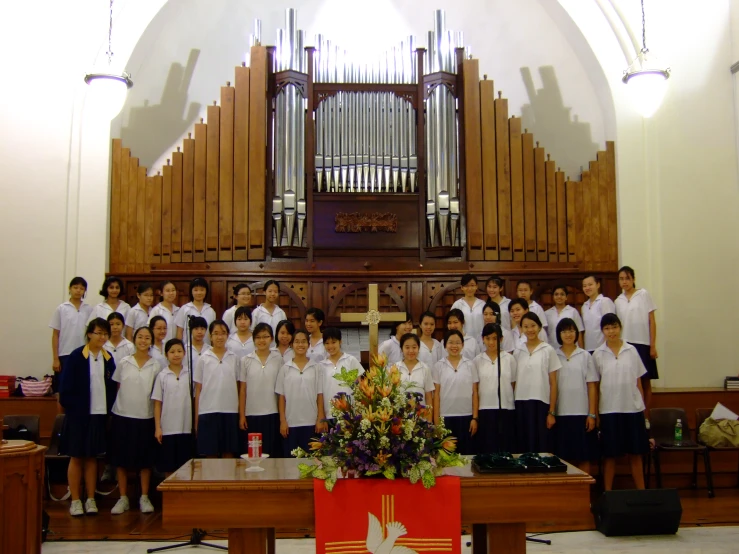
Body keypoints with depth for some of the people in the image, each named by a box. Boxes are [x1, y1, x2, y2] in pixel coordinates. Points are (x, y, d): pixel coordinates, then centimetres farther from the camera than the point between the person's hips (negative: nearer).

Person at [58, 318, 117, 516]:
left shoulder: (108, 358, 6)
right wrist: (72, 408, -10)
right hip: (79, 415, -4)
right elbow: (66, 388, -7)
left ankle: (90, 499, 18)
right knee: (76, 457, 5)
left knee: (92, 457, 11)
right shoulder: (76, 357, -7)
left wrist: (110, 409, 2)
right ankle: (75, 501, 14)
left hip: (100, 415, 4)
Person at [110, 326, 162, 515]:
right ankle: (123, 498, 16)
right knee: (121, 458, 5)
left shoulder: (156, 366, 1)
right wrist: (114, 407, 1)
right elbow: (115, 388, 8)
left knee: (145, 459, 6)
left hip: (145, 417, 0)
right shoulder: (124, 363, 2)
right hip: (122, 416, 0)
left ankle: (144, 498, 16)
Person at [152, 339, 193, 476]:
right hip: (167, 428, -1)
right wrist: (157, 427, -3)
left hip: (186, 428, 1)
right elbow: (157, 404, 2)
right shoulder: (162, 376, 1)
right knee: (168, 466, 6)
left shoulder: (190, 375, 3)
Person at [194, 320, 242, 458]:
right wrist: (196, 417, -1)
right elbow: (198, 389, 3)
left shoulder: (234, 358, 6)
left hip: (230, 412, 1)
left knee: (229, 454, 5)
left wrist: (241, 413, 2)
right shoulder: (204, 358, 3)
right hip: (208, 412, -1)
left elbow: (238, 387, 8)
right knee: (210, 455, 4)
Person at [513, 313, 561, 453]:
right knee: (523, 447, 4)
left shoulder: (548, 351, 1)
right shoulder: (518, 352, 9)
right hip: (521, 405, 2)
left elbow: (553, 383, 0)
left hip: (541, 404, -2)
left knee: (541, 448, -1)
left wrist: (551, 412, -4)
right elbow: (514, 381, 10)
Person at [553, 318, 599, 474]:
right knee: (564, 457, 3)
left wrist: (592, 414, -3)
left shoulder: (585, 356, 5)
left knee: (584, 457, 3)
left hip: (581, 414, 0)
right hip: (560, 414, 0)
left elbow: (592, 387, 3)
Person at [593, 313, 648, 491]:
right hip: (609, 410, -1)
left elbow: (638, 382, 6)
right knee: (610, 454, 5)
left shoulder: (631, 350, 3)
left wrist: (642, 407, 5)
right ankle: (608, 493, 12)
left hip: (633, 408, 1)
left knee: (635, 453, 7)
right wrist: (594, 413, -1)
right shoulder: (598, 354, 1)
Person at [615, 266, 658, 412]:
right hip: (625, 345, 3)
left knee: (645, 383, 4)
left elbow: (651, 321, -2)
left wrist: (653, 345, -7)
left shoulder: (643, 295, 0)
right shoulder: (618, 301, 9)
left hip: (643, 344, -3)